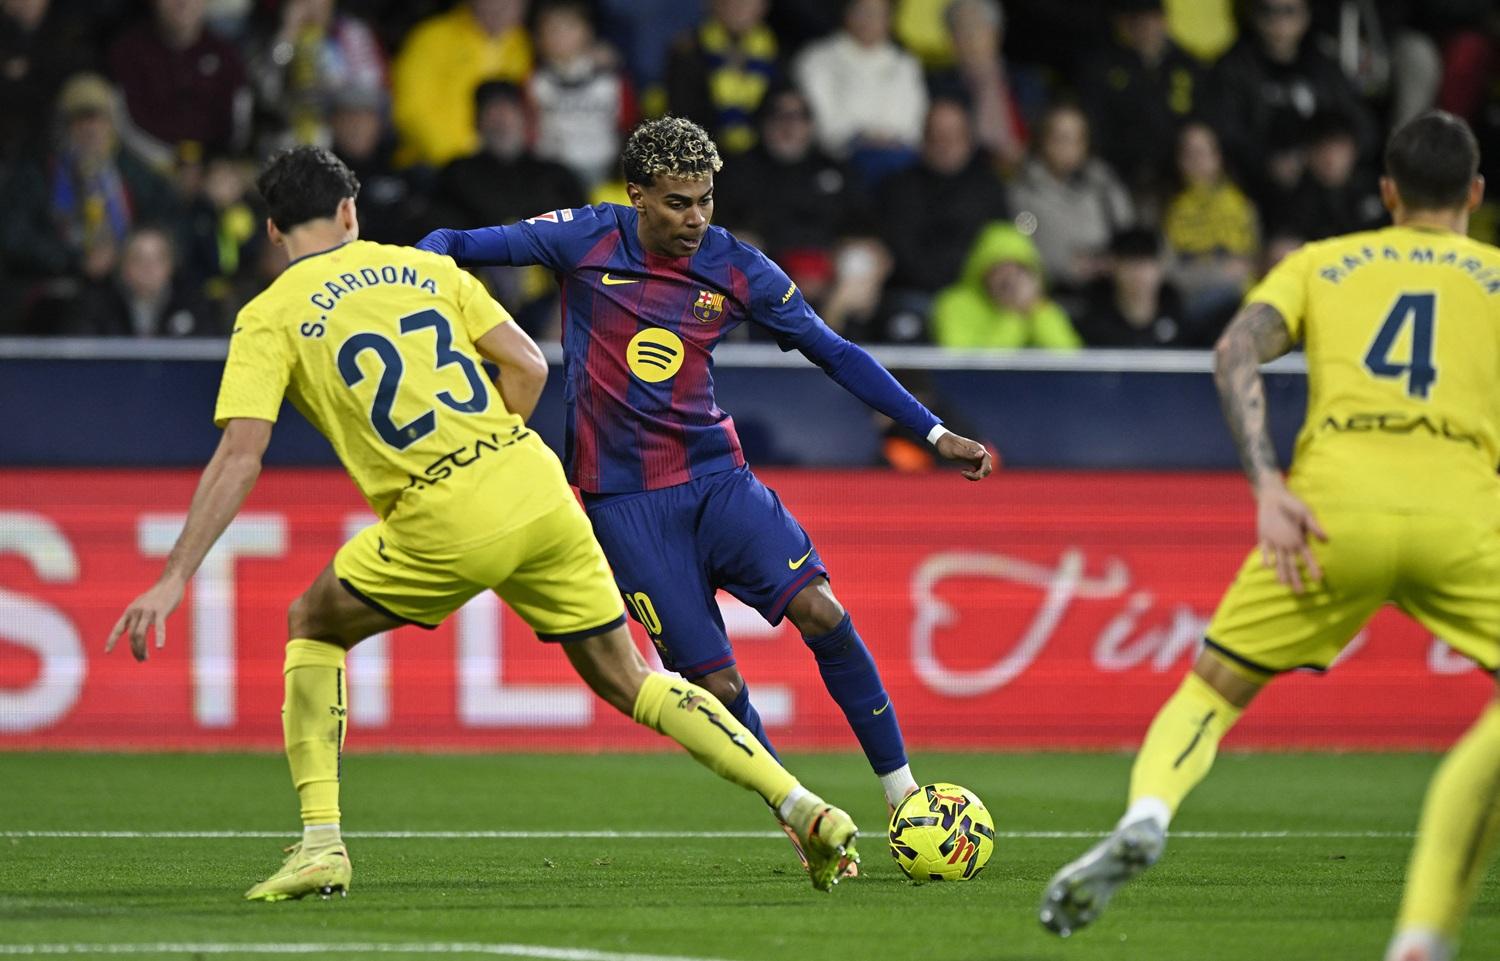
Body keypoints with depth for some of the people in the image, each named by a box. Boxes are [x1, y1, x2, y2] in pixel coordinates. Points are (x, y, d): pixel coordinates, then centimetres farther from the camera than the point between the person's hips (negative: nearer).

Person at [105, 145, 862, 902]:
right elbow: (529, 366, 10)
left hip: (445, 524, -4)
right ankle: (803, 809, 6)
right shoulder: (424, 266, 16)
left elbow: (239, 455, -7)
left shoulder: (269, 318, 3)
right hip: (538, 490, 4)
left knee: (312, 627, 22)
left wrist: (174, 579, -8)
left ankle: (320, 843, 10)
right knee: (624, 678, 16)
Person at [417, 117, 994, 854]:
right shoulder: (586, 241, -6)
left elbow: (833, 352, 5)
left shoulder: (738, 271, -1)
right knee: (716, 685, -9)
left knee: (819, 609, -19)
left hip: (717, 478, 2)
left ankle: (901, 790, -8)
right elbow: (458, 246, -2)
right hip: (626, 501, -2)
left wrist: (934, 432, 3)